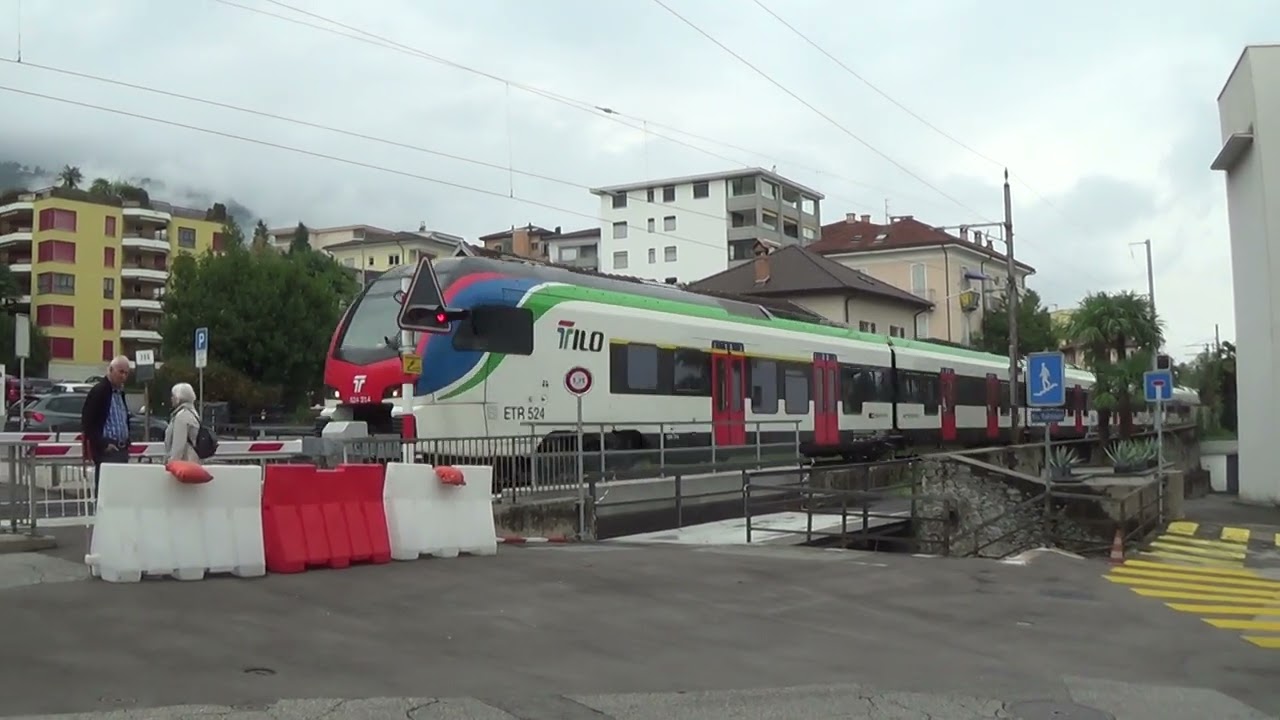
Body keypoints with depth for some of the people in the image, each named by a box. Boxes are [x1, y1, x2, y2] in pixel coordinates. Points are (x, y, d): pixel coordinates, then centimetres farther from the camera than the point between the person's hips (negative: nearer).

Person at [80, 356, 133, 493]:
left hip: (121, 449, 8)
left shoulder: (120, 392, 16)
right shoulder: (98, 391, -9)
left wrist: (126, 442, 12)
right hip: (106, 451, -8)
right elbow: (87, 423, -13)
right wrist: (103, 445, -16)